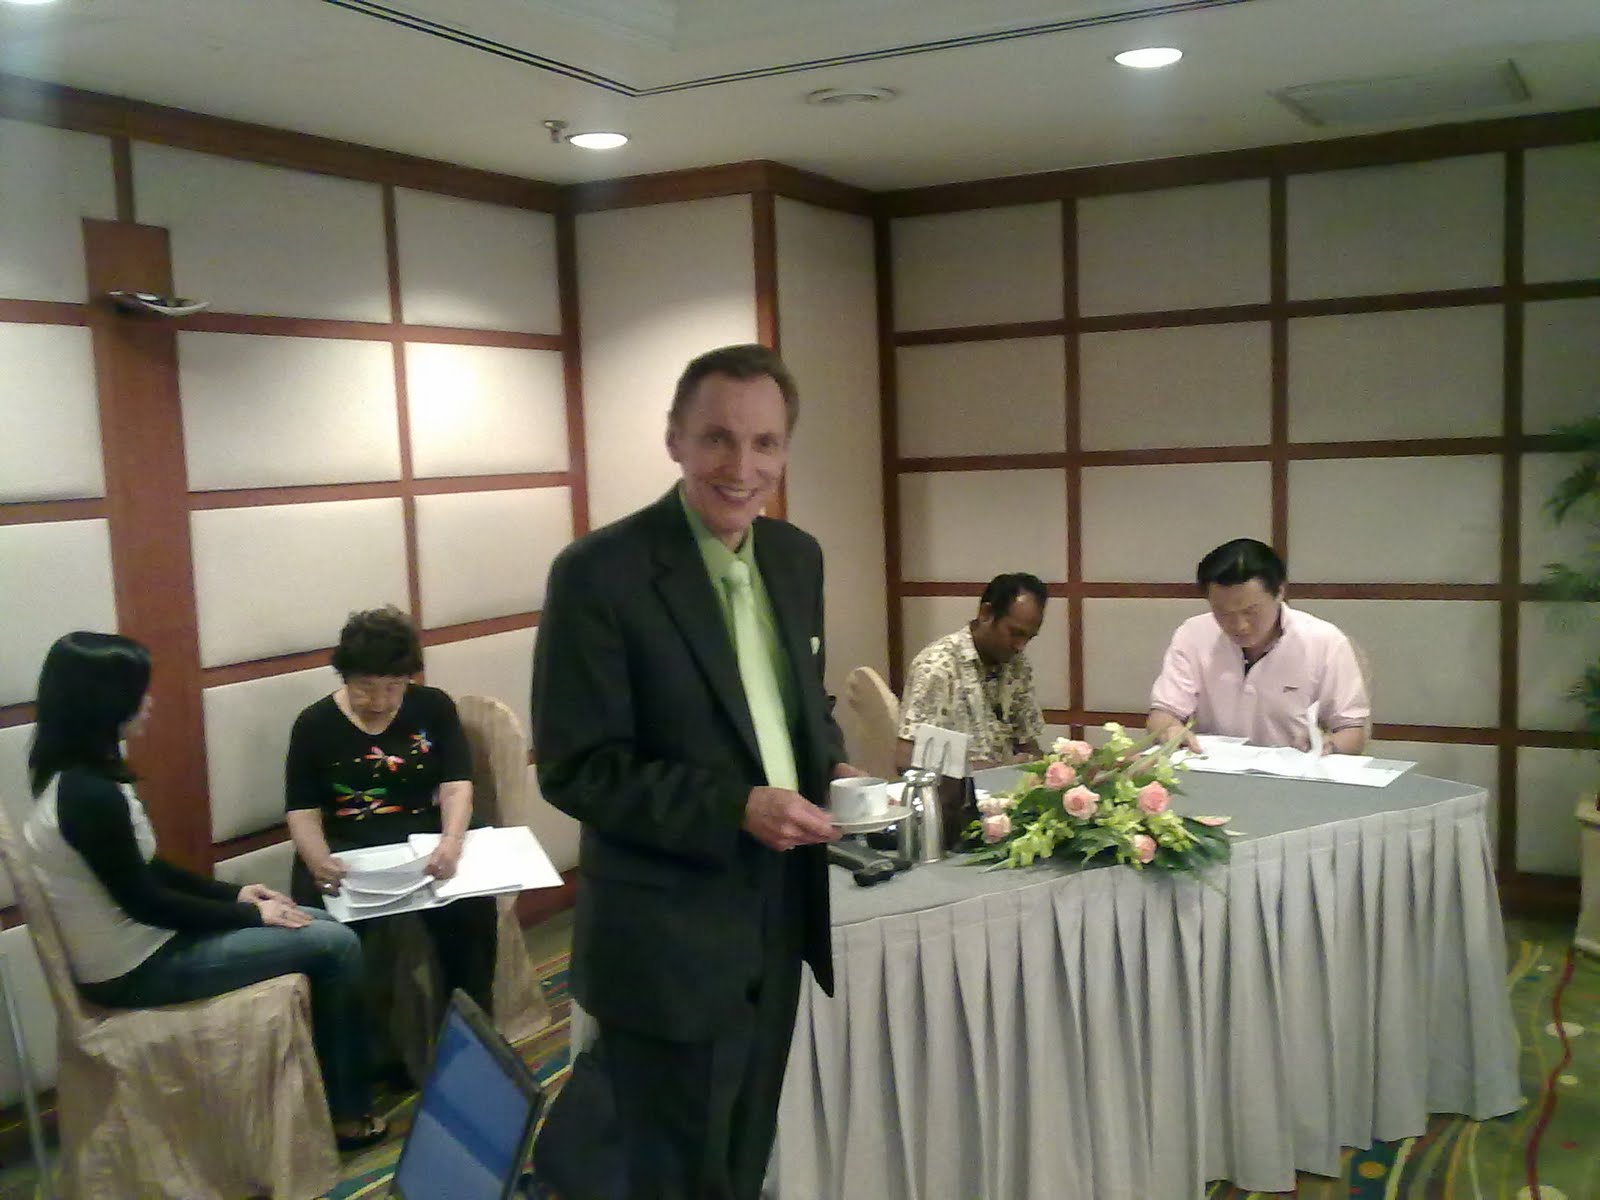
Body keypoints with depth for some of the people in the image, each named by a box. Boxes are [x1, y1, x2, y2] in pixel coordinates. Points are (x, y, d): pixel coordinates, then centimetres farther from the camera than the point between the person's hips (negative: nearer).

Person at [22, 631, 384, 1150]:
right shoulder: (90, 793, -27)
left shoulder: (74, 775, 4)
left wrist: (233, 893, 7)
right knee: (336, 945, -7)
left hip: (137, 941, 10)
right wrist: (251, 915, -10)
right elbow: (144, 900, -21)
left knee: (325, 926, 12)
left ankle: (324, 1085, 22)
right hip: (134, 969, -10)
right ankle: (346, 1111, 8)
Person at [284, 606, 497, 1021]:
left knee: (473, 908, -28)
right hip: (346, 850, 0)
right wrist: (319, 861, -23)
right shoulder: (314, 724, 3)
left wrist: (452, 840, -25)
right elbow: (303, 811, -1)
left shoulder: (434, 707, 4)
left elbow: (456, 785, -4)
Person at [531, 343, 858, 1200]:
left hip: (778, 923, 7)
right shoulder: (599, 573, -18)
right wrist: (735, 808, -27)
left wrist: (830, 766, -4)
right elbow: (574, 769, -19)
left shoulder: (797, 557, 4)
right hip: (668, 943, -6)